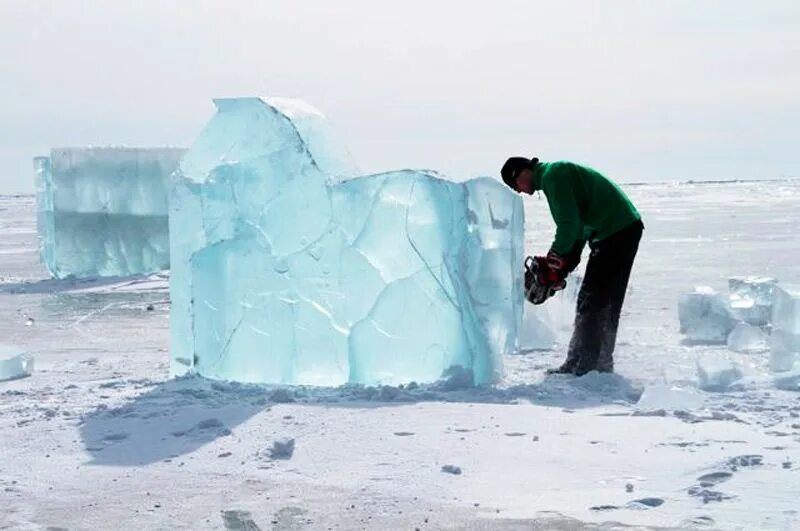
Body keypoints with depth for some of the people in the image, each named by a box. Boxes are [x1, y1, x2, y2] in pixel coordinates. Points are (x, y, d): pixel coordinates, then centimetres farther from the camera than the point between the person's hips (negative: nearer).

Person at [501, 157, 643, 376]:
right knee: (608, 302, 14)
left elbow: (569, 224, -19)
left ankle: (581, 365, -5)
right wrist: (563, 267, 12)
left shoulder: (552, 176, -11)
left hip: (615, 232, -10)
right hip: (628, 227, 10)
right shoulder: (557, 174, 21)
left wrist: (553, 263, -10)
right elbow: (578, 226, 21)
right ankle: (602, 361, 19)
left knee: (591, 302, -8)